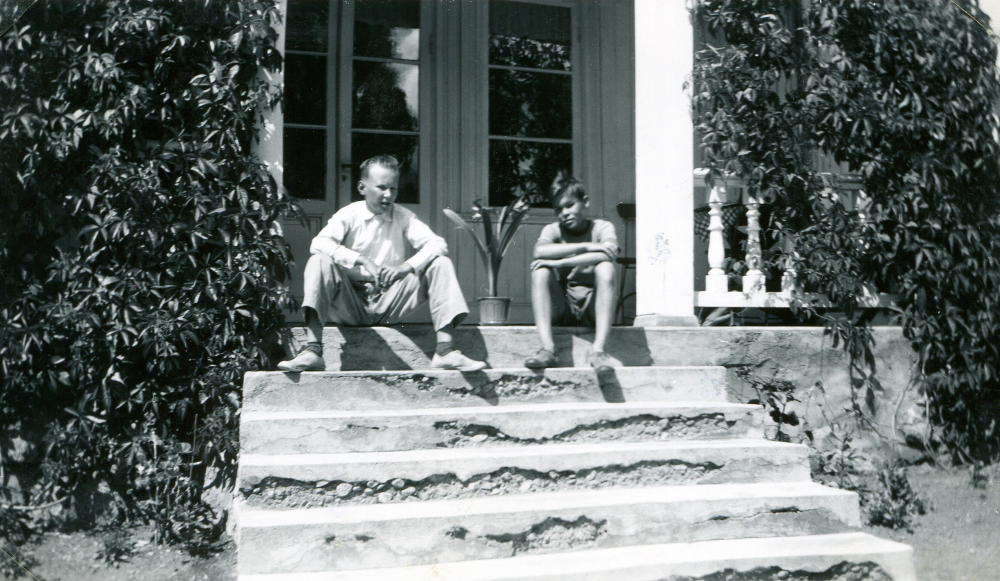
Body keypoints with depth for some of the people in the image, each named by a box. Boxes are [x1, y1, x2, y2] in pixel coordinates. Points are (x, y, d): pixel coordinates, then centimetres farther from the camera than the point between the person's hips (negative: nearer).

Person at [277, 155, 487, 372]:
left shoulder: (404, 218, 4)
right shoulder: (349, 214, -1)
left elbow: (438, 244, -10)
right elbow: (319, 243, -19)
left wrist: (405, 267, -27)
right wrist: (362, 261, -29)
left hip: (389, 307, 2)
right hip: (351, 306, -1)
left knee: (440, 264, -14)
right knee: (319, 261, -27)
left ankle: (445, 351, -24)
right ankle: (312, 351, -34)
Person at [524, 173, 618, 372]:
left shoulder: (602, 227, 4)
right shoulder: (553, 230, 8)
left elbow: (609, 253, -21)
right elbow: (540, 251, -18)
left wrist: (560, 263, -24)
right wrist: (586, 247, -21)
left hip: (592, 306, -1)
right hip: (560, 308, 2)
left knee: (605, 267, -26)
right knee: (539, 269, -21)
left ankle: (598, 350, -36)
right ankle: (547, 348, -34)